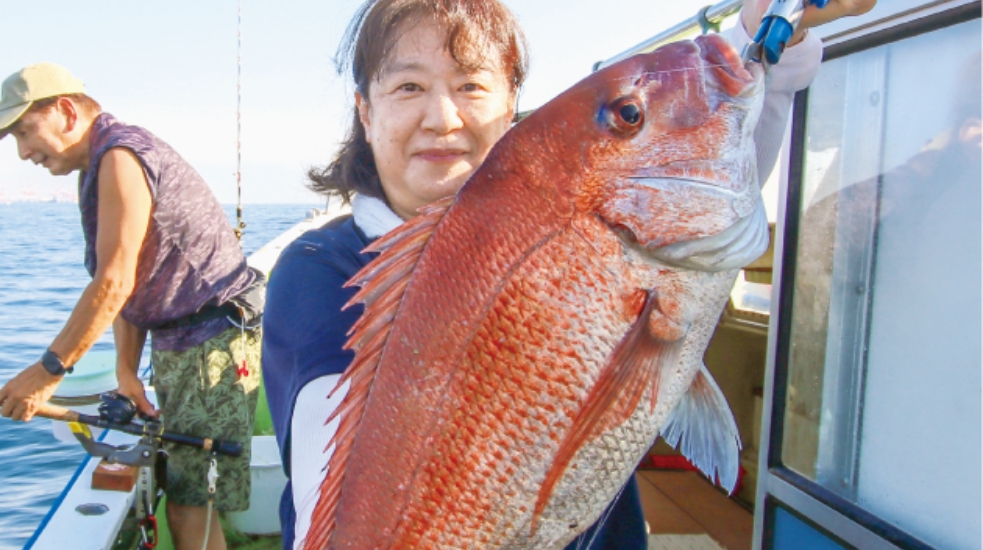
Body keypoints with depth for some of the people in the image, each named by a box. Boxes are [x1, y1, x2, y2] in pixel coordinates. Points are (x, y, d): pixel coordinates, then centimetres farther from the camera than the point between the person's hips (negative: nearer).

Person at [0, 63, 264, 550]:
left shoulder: (121, 155, -15)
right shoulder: (98, 170, 17)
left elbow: (114, 284, -21)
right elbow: (131, 285, 12)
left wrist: (49, 370, -16)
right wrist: (126, 369, 5)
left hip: (215, 341, -10)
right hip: (176, 345, 10)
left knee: (190, 504, -6)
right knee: (182, 494, 17)